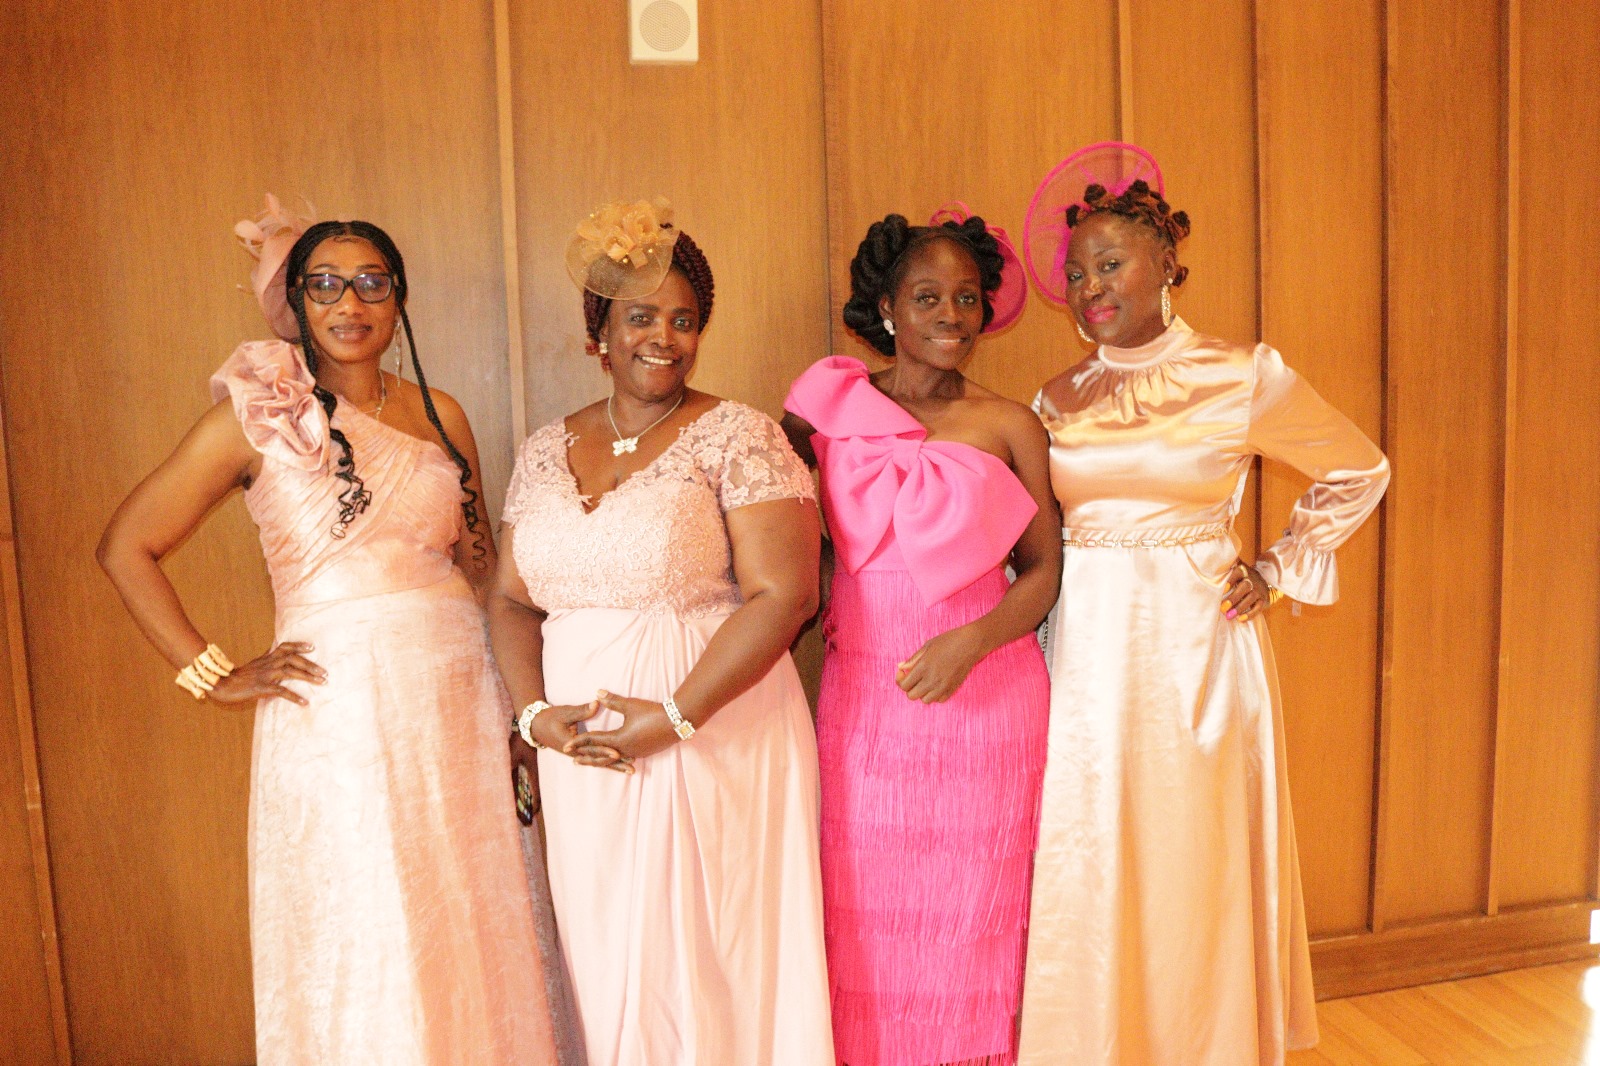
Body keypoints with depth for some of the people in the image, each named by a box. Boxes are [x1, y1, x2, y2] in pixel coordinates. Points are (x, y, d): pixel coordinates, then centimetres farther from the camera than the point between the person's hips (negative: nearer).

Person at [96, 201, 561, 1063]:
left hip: (460, 695, 4)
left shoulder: (439, 414, 10)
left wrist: (517, 702, 6)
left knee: (470, 945, 10)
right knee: (362, 954, 4)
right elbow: (126, 547, 1)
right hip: (337, 710, -3)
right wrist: (212, 677, -4)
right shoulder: (258, 413, -1)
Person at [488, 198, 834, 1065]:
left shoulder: (738, 437, -5)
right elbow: (512, 600, 12)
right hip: (582, 759, 5)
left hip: (714, 745, -4)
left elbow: (784, 594, -14)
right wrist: (535, 714, -5)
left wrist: (673, 718, -17)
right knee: (608, 970, 13)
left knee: (712, 962, 4)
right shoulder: (546, 451, 10)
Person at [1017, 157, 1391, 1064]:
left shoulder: (1245, 380, -3)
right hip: (1084, 653, 3)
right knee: (1082, 882, 8)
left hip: (1196, 650, -3)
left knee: (1193, 877, 6)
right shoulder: (1057, 400, 7)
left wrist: (1280, 572, 3)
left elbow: (1361, 473, 10)